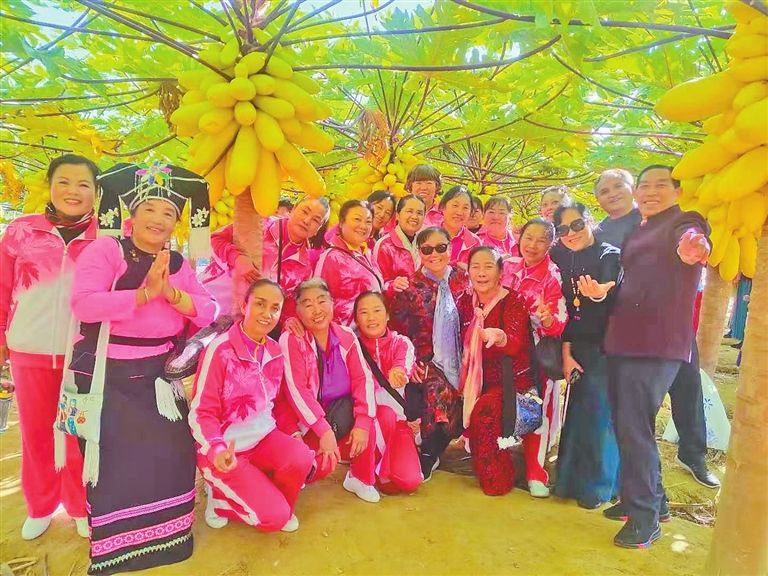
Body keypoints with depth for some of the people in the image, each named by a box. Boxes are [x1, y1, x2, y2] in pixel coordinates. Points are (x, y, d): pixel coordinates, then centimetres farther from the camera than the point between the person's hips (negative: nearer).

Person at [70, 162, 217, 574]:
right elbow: (82, 304, -22)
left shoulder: (177, 263, 8)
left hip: (158, 374, 4)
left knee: (169, 452, 6)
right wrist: (144, 294, -24)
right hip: (106, 375, -4)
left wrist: (171, 293, -17)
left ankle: (165, 532, 29)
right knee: (117, 457, 1)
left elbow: (208, 313, -2)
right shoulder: (105, 249, -7)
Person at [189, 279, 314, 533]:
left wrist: (288, 433, -1)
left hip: (262, 435, 5)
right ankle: (221, 496, 12)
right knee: (273, 516, -17)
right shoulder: (220, 350, -19)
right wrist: (217, 450, -34)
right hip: (226, 449, -5)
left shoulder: (275, 350, 0)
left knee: (301, 458, -26)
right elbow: (201, 413, -17)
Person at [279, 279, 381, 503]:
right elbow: (297, 391, -22)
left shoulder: (346, 336, -4)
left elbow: (363, 379, -8)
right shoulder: (291, 340, -15)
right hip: (304, 421, -4)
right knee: (323, 463, -25)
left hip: (342, 416, 4)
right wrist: (324, 430, -28)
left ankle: (361, 478, 5)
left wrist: (363, 422, -20)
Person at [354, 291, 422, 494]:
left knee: (410, 481, -17)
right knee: (386, 414, -35)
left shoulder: (401, 342, -3)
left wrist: (398, 370, -52)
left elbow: (407, 362, -26)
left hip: (397, 421, 1)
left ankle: (381, 460, 17)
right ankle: (378, 471, -8)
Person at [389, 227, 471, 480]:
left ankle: (430, 453, 11)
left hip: (458, 361, 3)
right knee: (439, 390, -27)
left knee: (464, 399, -17)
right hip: (427, 360, -2)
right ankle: (428, 455, 1)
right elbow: (397, 331, 1)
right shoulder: (410, 286, -1)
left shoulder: (462, 280, 5)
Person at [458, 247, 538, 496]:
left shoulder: (513, 302, -12)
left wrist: (499, 337, -52)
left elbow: (516, 343, -29)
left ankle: (498, 480, -5)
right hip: (479, 382, 6)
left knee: (483, 413, -28)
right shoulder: (467, 303, 4)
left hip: (511, 383, -6)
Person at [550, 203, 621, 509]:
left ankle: (597, 486, 18)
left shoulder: (609, 255, -8)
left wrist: (600, 293, -45)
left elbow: (614, 297, -22)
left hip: (604, 348, -5)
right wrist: (566, 353, 1)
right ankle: (573, 478, 27)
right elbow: (565, 309, 6)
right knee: (578, 412, 11)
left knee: (598, 414, -1)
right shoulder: (564, 261, 6)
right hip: (578, 349, 5)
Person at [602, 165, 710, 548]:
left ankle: (645, 517, 9)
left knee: (635, 427, -7)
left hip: (657, 345, -8)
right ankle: (646, 496, 33)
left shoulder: (684, 222, -3)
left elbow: (693, 241, -28)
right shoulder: (639, 231, 20)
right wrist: (599, 290, 9)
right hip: (623, 340, 8)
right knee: (625, 425, 15)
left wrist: (696, 246, -50)